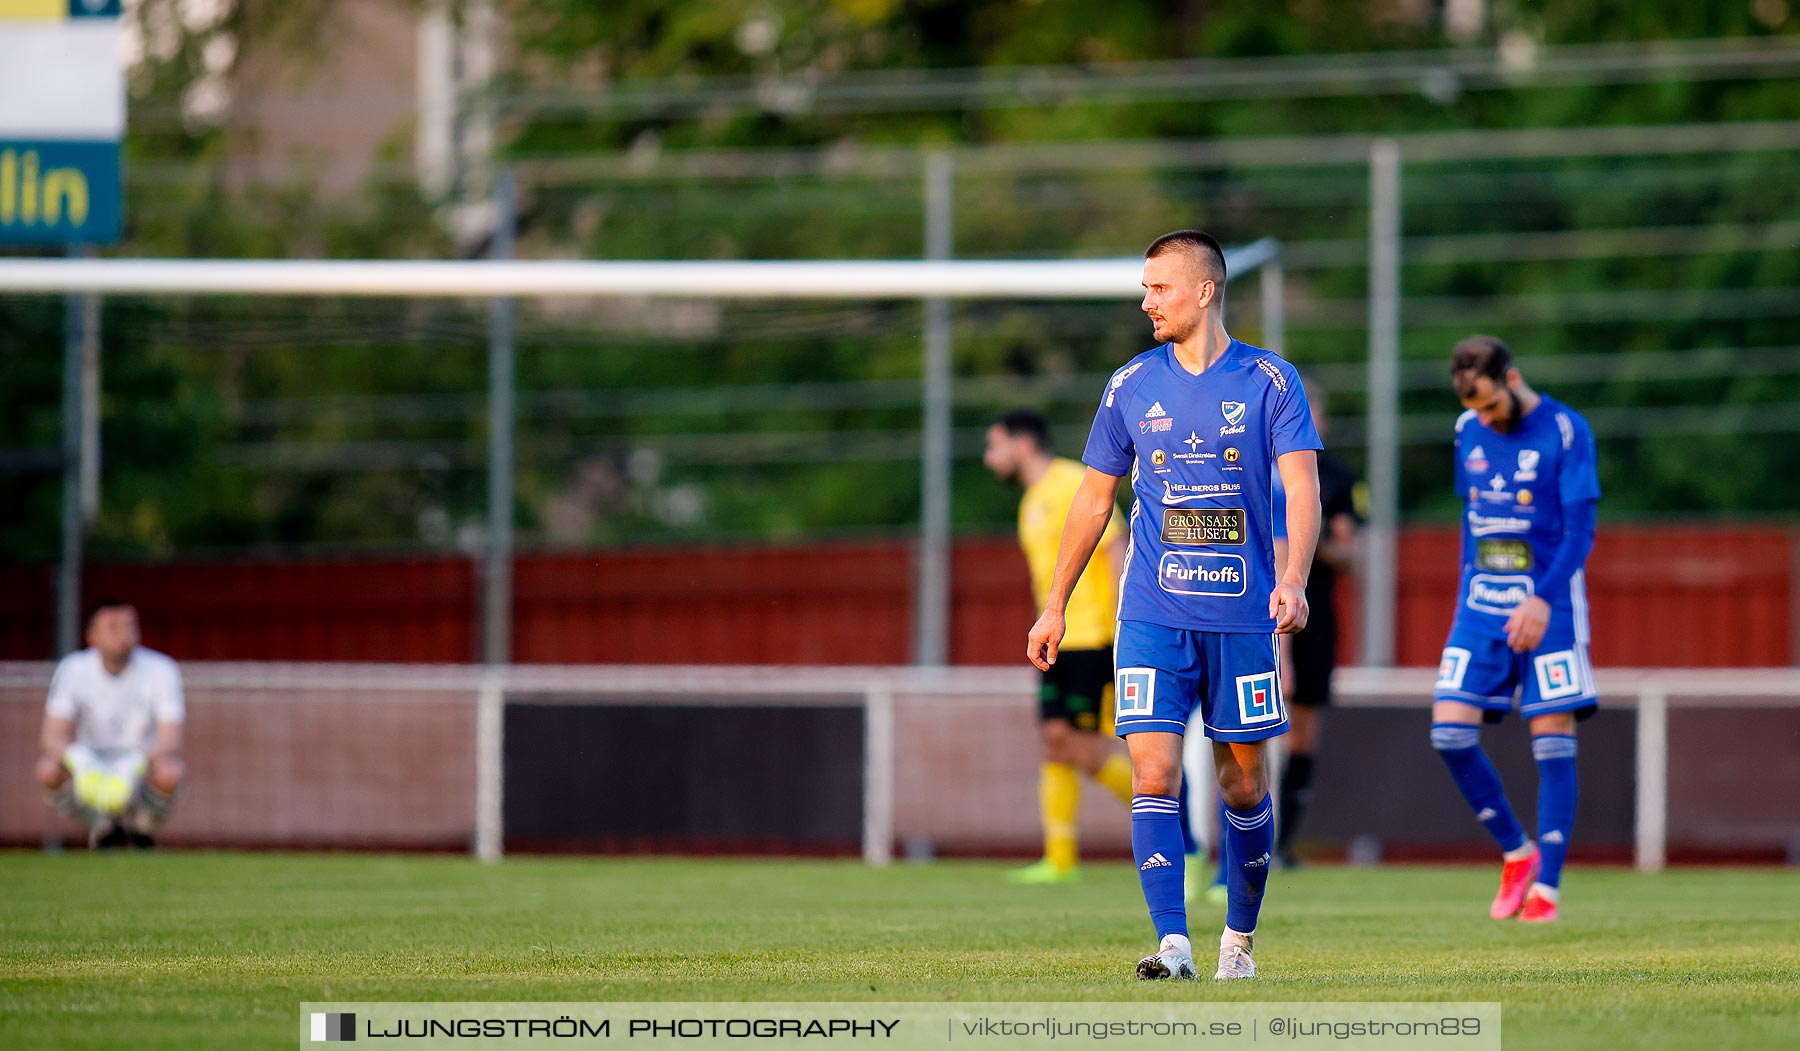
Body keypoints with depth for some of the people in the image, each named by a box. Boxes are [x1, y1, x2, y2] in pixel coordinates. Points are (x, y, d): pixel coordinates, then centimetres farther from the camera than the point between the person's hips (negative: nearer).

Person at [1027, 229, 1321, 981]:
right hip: (1153, 613, 1)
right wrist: (1055, 606, 14)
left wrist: (1293, 580, -25)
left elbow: (1302, 487, -9)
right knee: (1154, 777, -12)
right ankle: (1173, 944, -16)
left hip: (1242, 615, -1)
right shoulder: (1131, 386, 7)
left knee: (1244, 783, 7)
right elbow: (1094, 499, 14)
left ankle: (1240, 937, 25)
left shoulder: (1270, 382, -1)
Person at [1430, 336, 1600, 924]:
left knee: (1552, 741, -6)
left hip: (1548, 605, -5)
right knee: (1449, 730, -7)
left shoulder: (1566, 432, -8)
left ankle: (1546, 886, -3)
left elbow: (1580, 530, -11)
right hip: (1483, 604, 5)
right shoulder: (1469, 432, 9)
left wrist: (1543, 599, -22)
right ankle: (1516, 852, 10)